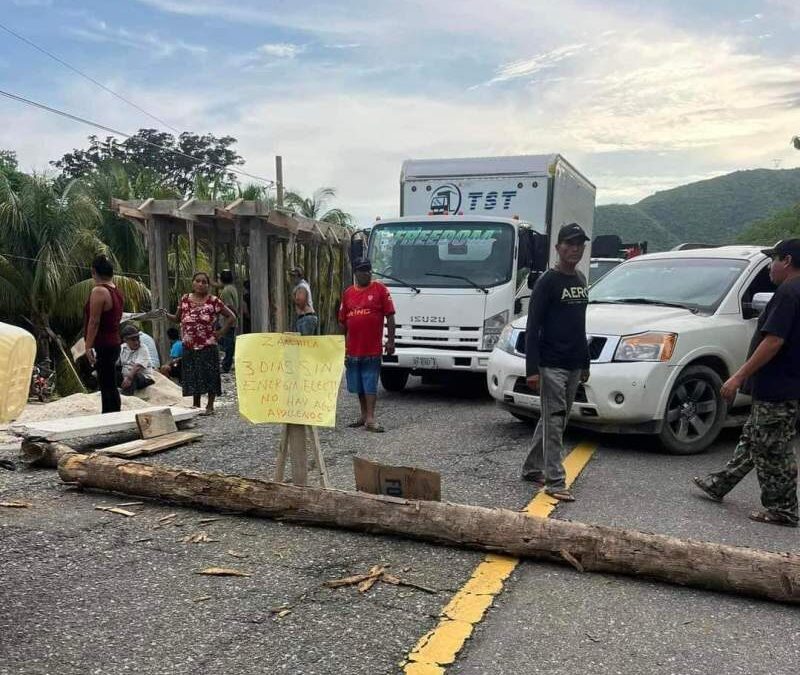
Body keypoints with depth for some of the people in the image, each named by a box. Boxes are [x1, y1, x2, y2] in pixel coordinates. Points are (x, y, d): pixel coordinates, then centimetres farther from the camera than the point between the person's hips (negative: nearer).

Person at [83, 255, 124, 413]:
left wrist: (88, 346, -18)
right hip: (114, 343, 10)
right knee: (108, 386, 15)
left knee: (107, 387, -8)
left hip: (103, 346, -10)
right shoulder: (116, 291, 14)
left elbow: (94, 321, -19)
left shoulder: (99, 291, -14)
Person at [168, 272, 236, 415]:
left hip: (208, 347, -3)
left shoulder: (213, 301, -4)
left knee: (209, 376, 0)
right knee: (192, 377, 10)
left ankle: (210, 406, 12)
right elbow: (178, 318, 11)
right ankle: (196, 406, 23)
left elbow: (231, 317, -2)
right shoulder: (185, 300, 6)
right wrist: (166, 315, -7)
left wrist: (220, 332, -5)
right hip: (189, 347, 4)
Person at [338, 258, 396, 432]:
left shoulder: (380, 289, -1)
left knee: (370, 384, -1)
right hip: (353, 349, 4)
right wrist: (343, 346, 10)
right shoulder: (348, 293, 9)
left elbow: (390, 315, -3)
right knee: (358, 384, 13)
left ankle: (370, 418, 1)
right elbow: (342, 322, 12)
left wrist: (390, 340, -9)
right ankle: (364, 415, 26)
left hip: (372, 348, -4)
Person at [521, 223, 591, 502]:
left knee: (555, 421, 13)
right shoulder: (548, 282, -9)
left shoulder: (581, 280, 14)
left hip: (574, 365, 8)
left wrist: (585, 362, 20)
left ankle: (532, 468, 25)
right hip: (551, 365, -7)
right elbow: (532, 327, -12)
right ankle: (555, 481, -2)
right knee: (554, 423, -6)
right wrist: (532, 369, -18)